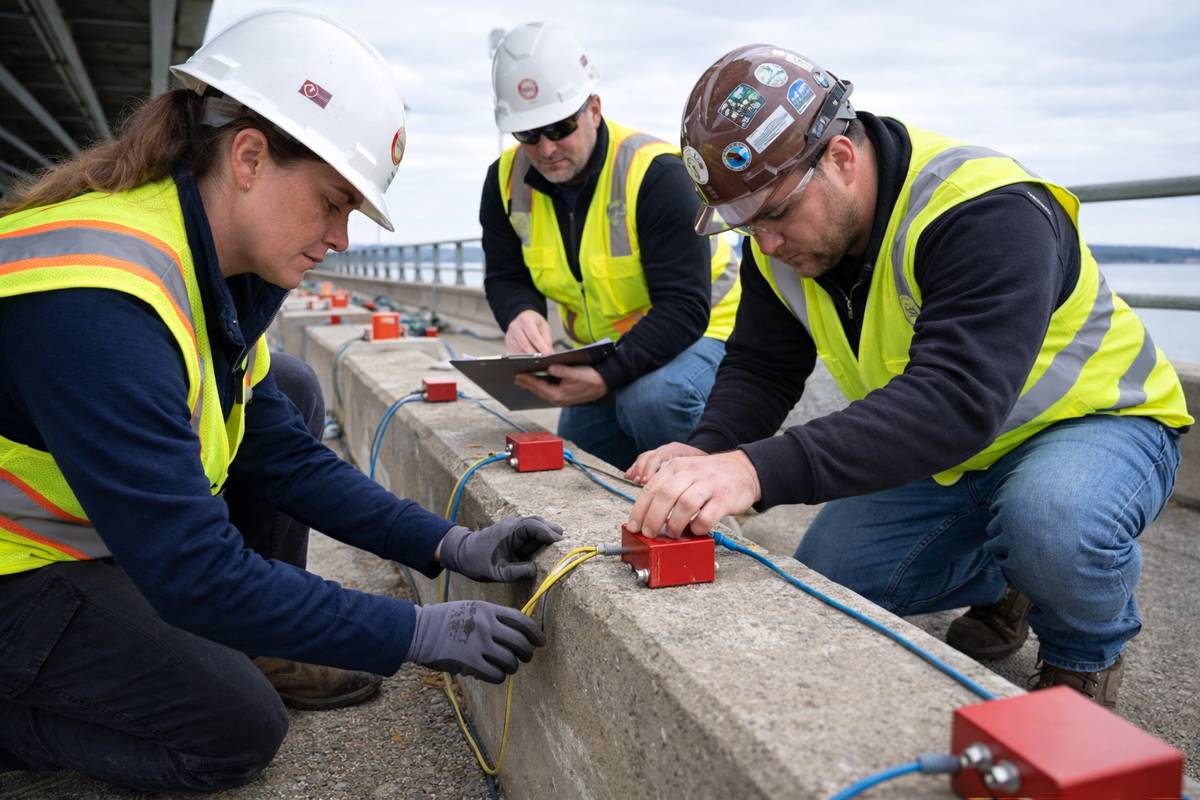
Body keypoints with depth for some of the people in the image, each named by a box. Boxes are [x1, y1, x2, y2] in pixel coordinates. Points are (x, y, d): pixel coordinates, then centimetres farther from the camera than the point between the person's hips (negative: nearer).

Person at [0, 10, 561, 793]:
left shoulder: (217, 267, -7)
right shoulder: (94, 305, -35)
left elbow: (284, 454, -3)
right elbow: (195, 572, -34)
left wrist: (451, 546, -10)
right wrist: (420, 632, -29)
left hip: (89, 524, 9)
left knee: (292, 387, 2)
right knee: (237, 729, -11)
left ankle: (259, 648, 7)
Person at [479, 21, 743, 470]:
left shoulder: (655, 173, -26)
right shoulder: (507, 180, -8)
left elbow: (684, 308, -30)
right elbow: (505, 278, -1)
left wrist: (607, 377, -44)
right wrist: (521, 315, -28)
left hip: (697, 333, -6)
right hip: (601, 348, 6)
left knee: (651, 399, -37)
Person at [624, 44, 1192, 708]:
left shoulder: (985, 211, -34)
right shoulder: (781, 237, -10)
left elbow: (955, 401, -47)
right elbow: (761, 368, -5)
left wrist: (762, 471, -59)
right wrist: (707, 450, -28)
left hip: (1096, 422, -6)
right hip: (943, 455, 7)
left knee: (1052, 521, -39)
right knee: (825, 582, -5)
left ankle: (1087, 651, -2)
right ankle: (1001, 587, 22)